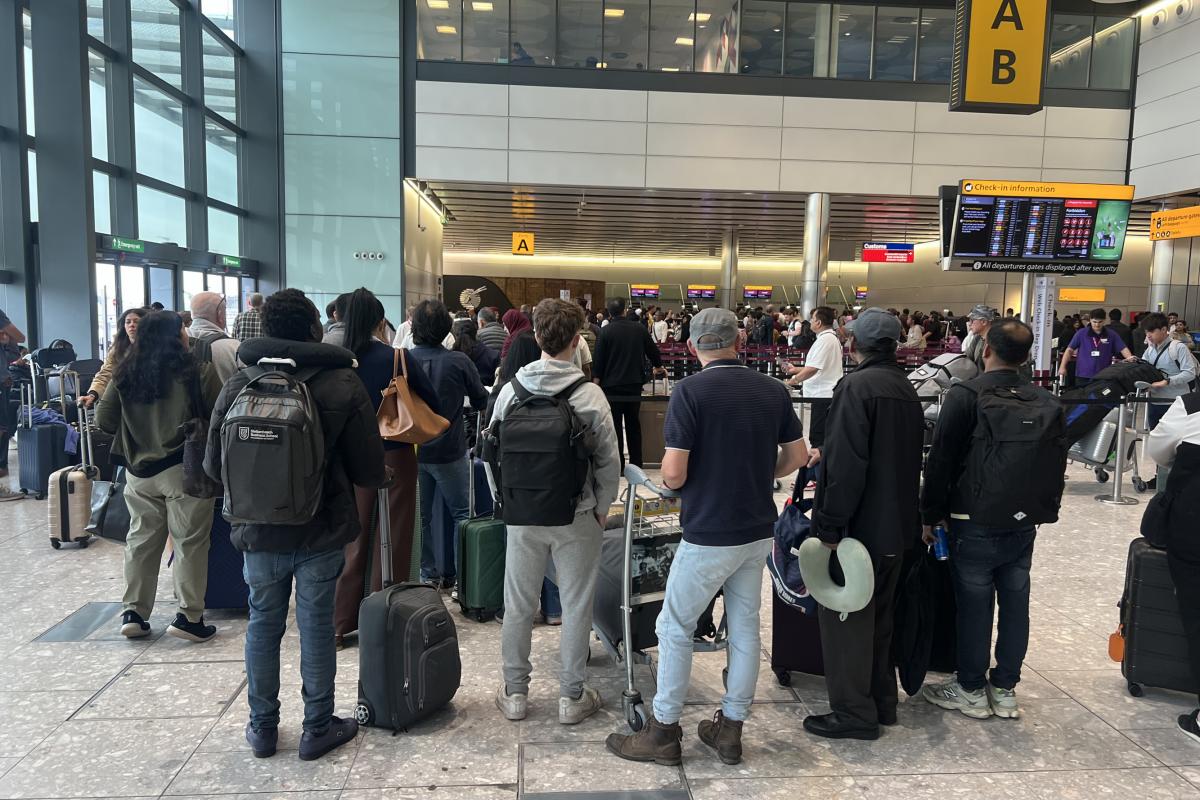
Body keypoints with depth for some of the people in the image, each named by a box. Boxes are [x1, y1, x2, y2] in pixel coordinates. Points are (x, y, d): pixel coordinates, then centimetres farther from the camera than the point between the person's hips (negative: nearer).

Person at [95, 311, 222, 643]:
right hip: (184, 468, -5)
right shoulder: (198, 372, -11)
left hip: (139, 470, 5)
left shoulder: (124, 374, 3)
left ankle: (133, 612, 20)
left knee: (141, 539, 15)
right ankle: (189, 616, 6)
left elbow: (103, 421, 7)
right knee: (190, 541, 3)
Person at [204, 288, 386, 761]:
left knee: (263, 626, 16)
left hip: (259, 533, 2)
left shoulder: (238, 386, -5)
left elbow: (214, 465, 3)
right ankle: (318, 729, 22)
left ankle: (262, 727, 29)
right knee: (317, 628, 9)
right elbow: (370, 470, -10)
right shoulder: (343, 384, -11)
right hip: (321, 532, -2)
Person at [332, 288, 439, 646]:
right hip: (394, 455, -3)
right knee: (391, 540, 7)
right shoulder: (397, 358, -11)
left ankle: (343, 622, 23)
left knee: (354, 538, 15)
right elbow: (432, 401, -6)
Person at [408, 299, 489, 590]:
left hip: (414, 450, 3)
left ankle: (428, 574, 21)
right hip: (450, 451, -3)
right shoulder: (459, 361, -14)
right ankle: (459, 574, 12)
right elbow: (481, 402, -1)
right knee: (461, 513, 11)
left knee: (421, 515, 15)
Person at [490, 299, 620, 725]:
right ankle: (572, 696, 22)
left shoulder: (511, 388, -6)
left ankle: (514, 691, 27)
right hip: (577, 516, -2)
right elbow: (608, 462, -10)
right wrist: (601, 509, 5)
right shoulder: (590, 394, -14)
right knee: (576, 606, 11)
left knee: (519, 604, 15)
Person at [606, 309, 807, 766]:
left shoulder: (690, 391, -15)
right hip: (758, 528, 6)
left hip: (709, 534, -6)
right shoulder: (773, 390, 2)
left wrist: (673, 483, 3)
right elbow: (798, 456, 9)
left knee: (675, 628, 9)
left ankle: (664, 731, 19)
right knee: (745, 627, 16)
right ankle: (730, 729, 28)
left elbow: (673, 474, -19)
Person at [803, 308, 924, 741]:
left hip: (861, 524, -8)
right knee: (879, 615, 20)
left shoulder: (856, 386, -17)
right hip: (897, 525, 9)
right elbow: (912, 458, 16)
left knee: (845, 617, 3)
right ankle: (881, 700, 31)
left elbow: (845, 463, -24)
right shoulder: (906, 389, 10)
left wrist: (830, 525, -20)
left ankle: (854, 713, 10)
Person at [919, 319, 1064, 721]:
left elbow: (940, 461, -11)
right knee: (1015, 604, 11)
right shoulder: (1048, 402, 4)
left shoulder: (965, 396, -12)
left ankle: (971, 689, 16)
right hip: (1024, 525, 5)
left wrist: (931, 516, -3)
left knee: (974, 605, 4)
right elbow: (1058, 464, 13)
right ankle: (1005, 689, 23)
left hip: (974, 523, -5)